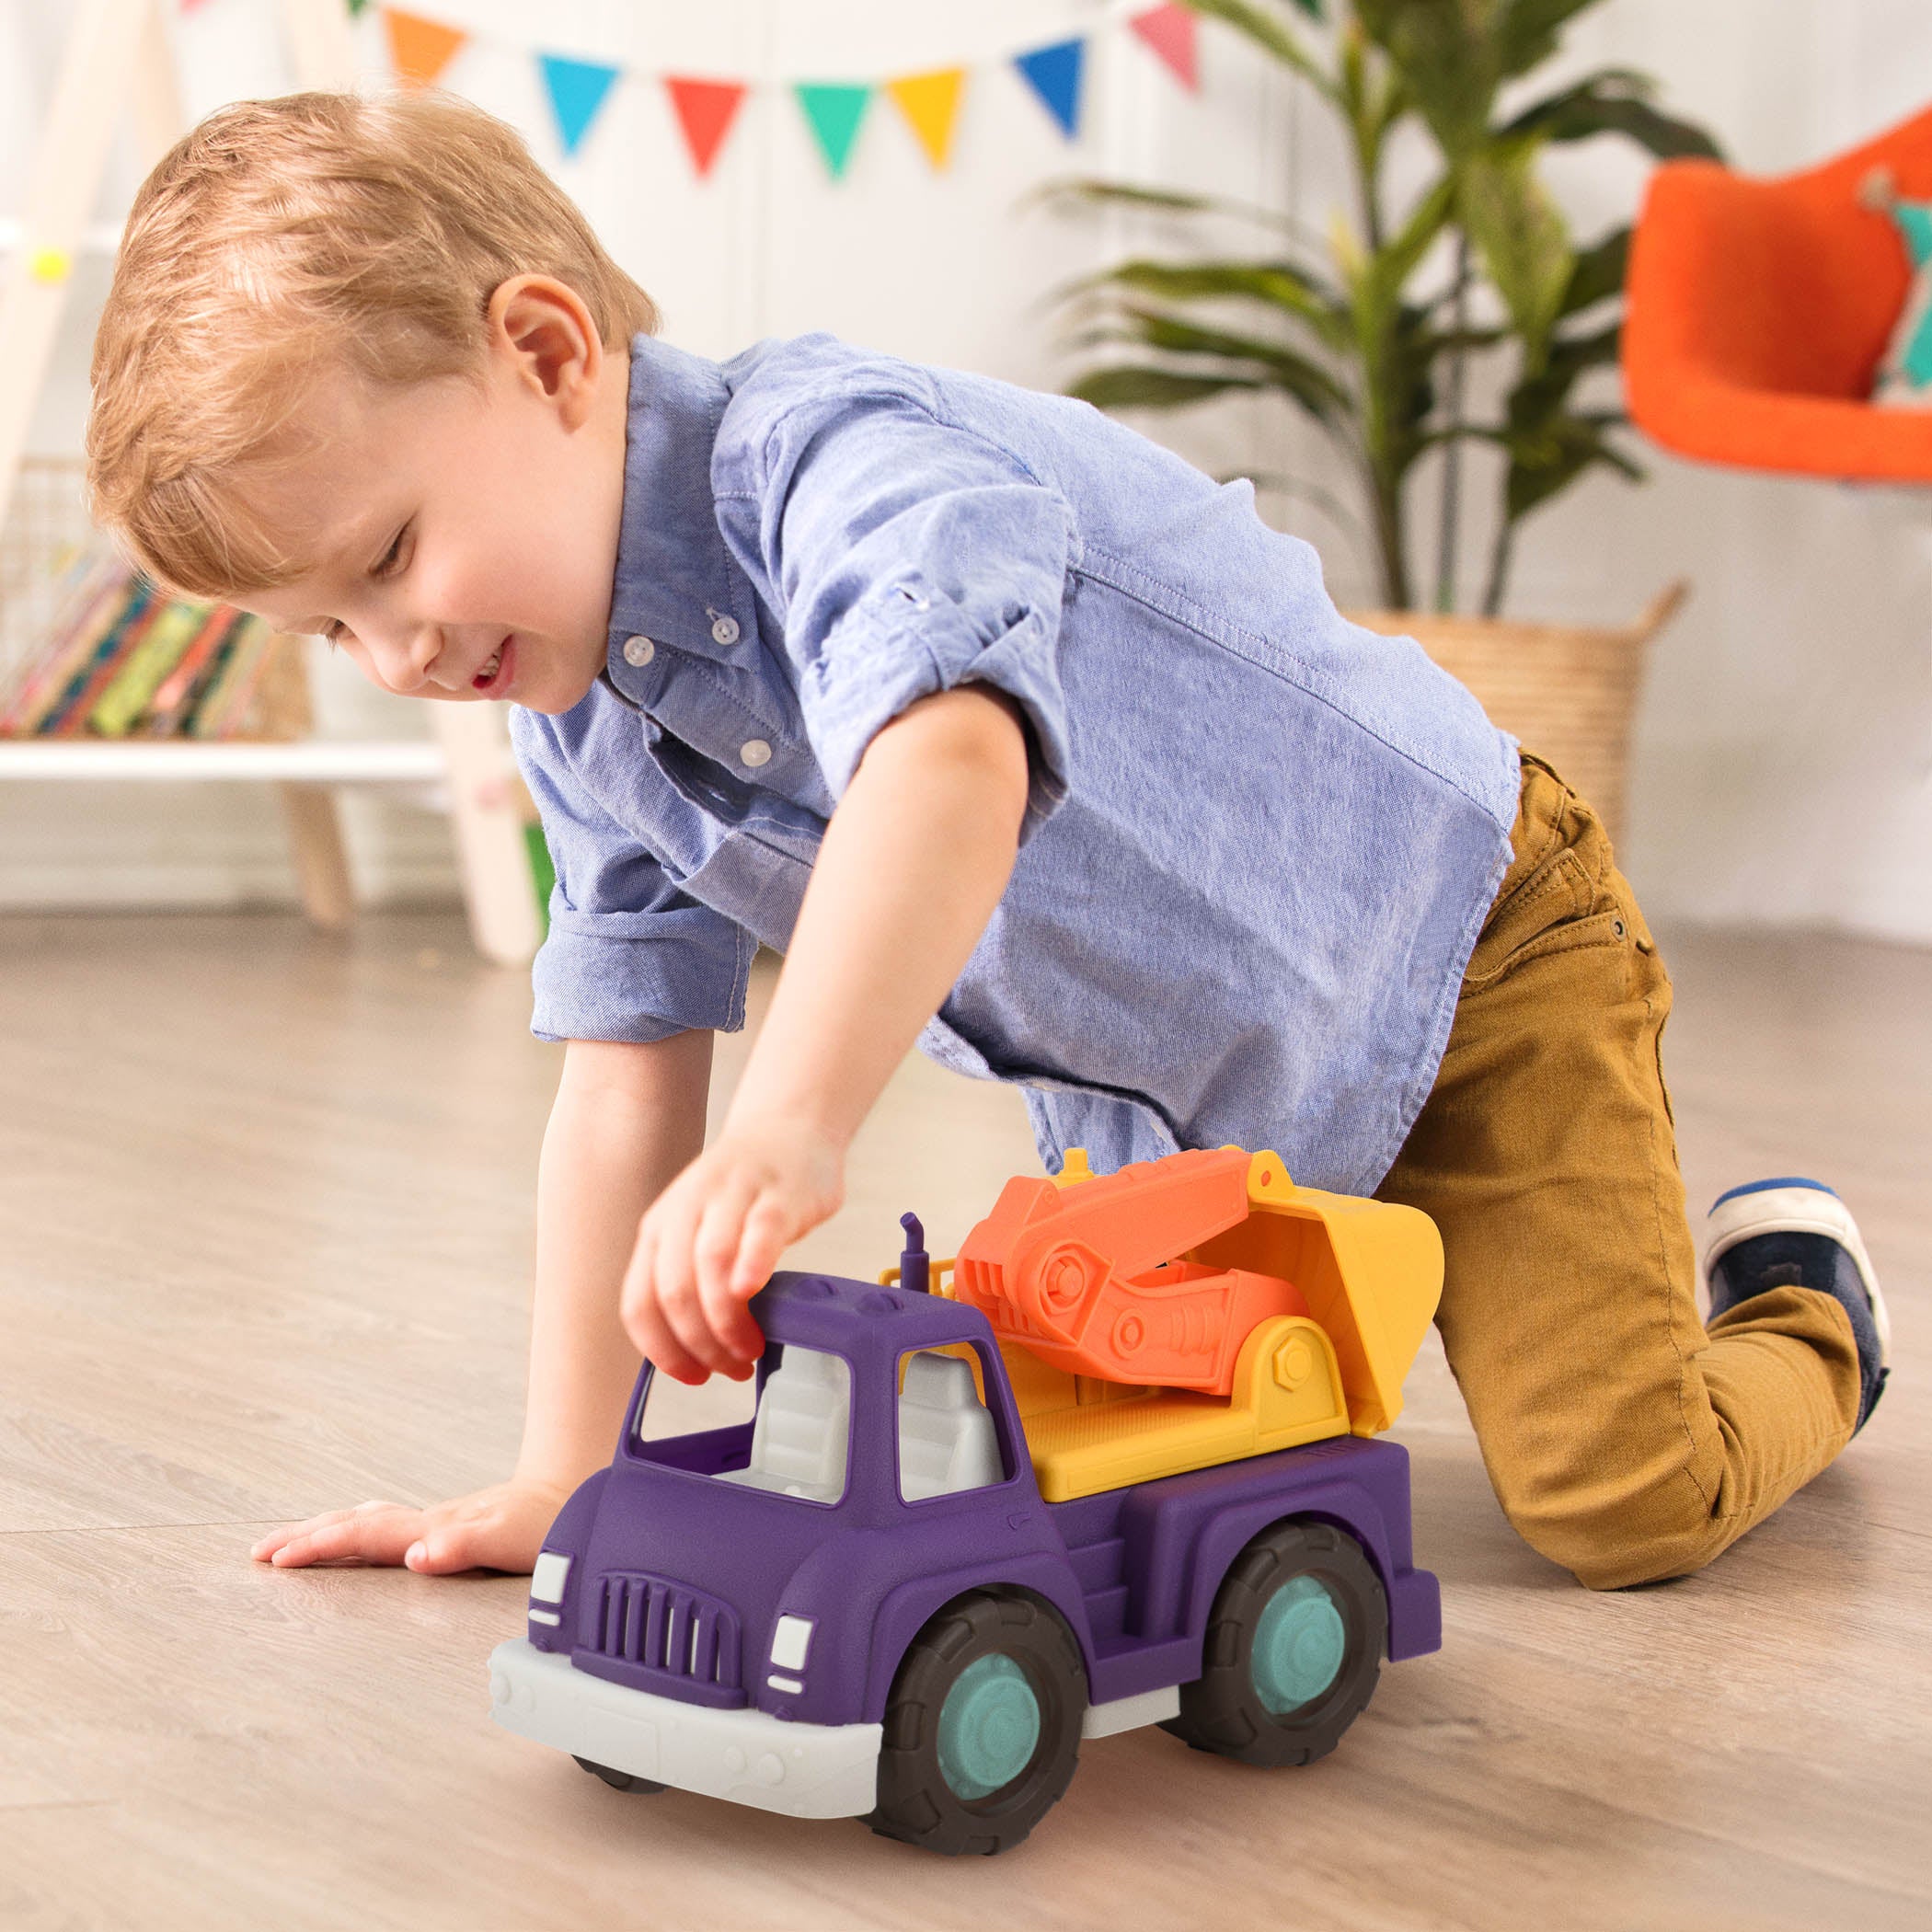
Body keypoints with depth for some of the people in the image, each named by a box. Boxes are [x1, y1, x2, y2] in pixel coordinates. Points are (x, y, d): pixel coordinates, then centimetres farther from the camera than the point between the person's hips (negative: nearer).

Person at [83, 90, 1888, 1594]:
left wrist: (787, 1135, -64)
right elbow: (627, 1079, -2)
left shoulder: (831, 458, -32)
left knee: (1620, 1498, -12)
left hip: (1443, 945, -8)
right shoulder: (577, 720, -5)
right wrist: (557, 1475, -6)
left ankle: (1794, 1298, 21)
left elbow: (953, 762, -53)